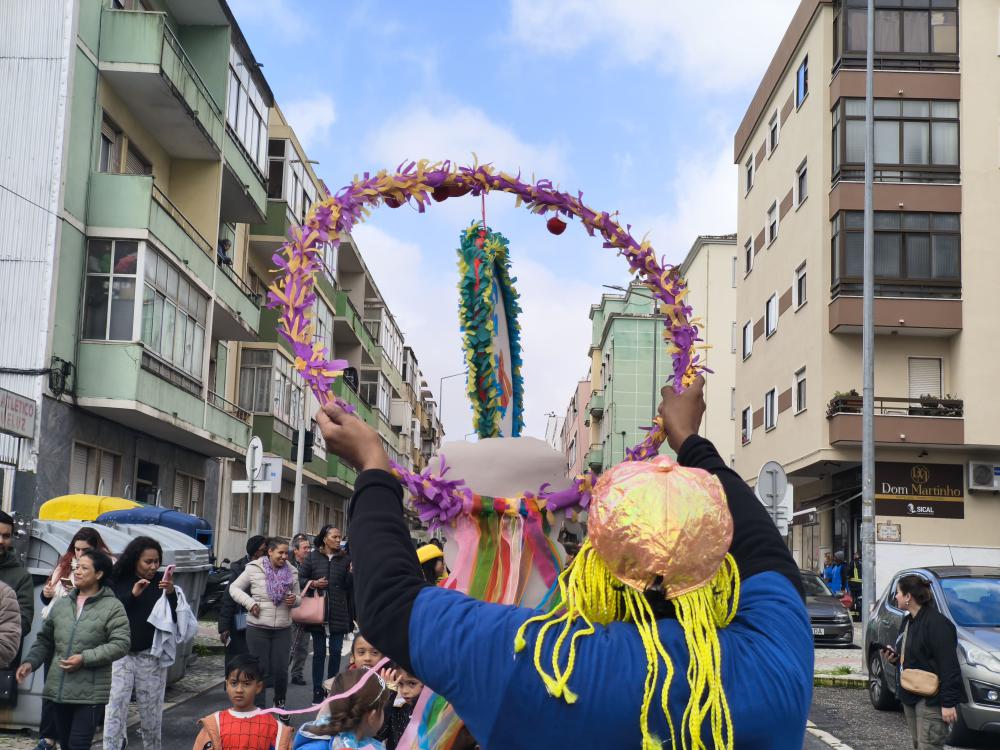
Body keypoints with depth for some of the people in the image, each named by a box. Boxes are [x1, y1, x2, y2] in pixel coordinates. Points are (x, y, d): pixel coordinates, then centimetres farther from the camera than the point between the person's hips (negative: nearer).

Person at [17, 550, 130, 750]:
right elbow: (45, 640, 18)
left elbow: (120, 644, -13)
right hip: (59, 689, 6)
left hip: (90, 693, -6)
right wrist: (30, 662, 1)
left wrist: (85, 658, -18)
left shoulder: (113, 607, -6)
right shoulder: (61, 604, 11)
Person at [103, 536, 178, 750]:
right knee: (115, 710, -6)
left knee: (151, 712, 9)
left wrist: (170, 593, -22)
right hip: (121, 654, 0)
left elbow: (174, 618, -5)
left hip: (150, 656, 0)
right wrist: (133, 595, -17)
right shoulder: (118, 581, 0)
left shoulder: (161, 582, -1)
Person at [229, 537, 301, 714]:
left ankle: (280, 702, 28)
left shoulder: (291, 573, 5)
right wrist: (250, 603, -10)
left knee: (281, 670, 2)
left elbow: (298, 597, 18)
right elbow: (234, 588, 4)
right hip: (258, 628, -2)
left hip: (283, 629, 2)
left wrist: (294, 600, -6)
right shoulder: (254, 569, -4)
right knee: (260, 671, 5)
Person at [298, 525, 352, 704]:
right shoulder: (313, 557, 3)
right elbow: (300, 579, 5)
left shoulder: (345, 559, 6)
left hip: (339, 613, 1)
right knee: (319, 652, 5)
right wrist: (313, 583, -12)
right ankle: (317, 692, 11)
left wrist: (352, 573, -13)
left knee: (336, 652, 5)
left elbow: (349, 587, 5)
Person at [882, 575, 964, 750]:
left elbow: (948, 665, -21)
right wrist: (895, 658, 6)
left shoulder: (937, 623, -17)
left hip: (931, 700, -10)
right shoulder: (908, 621, 14)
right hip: (910, 696, 10)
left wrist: (948, 703, -23)